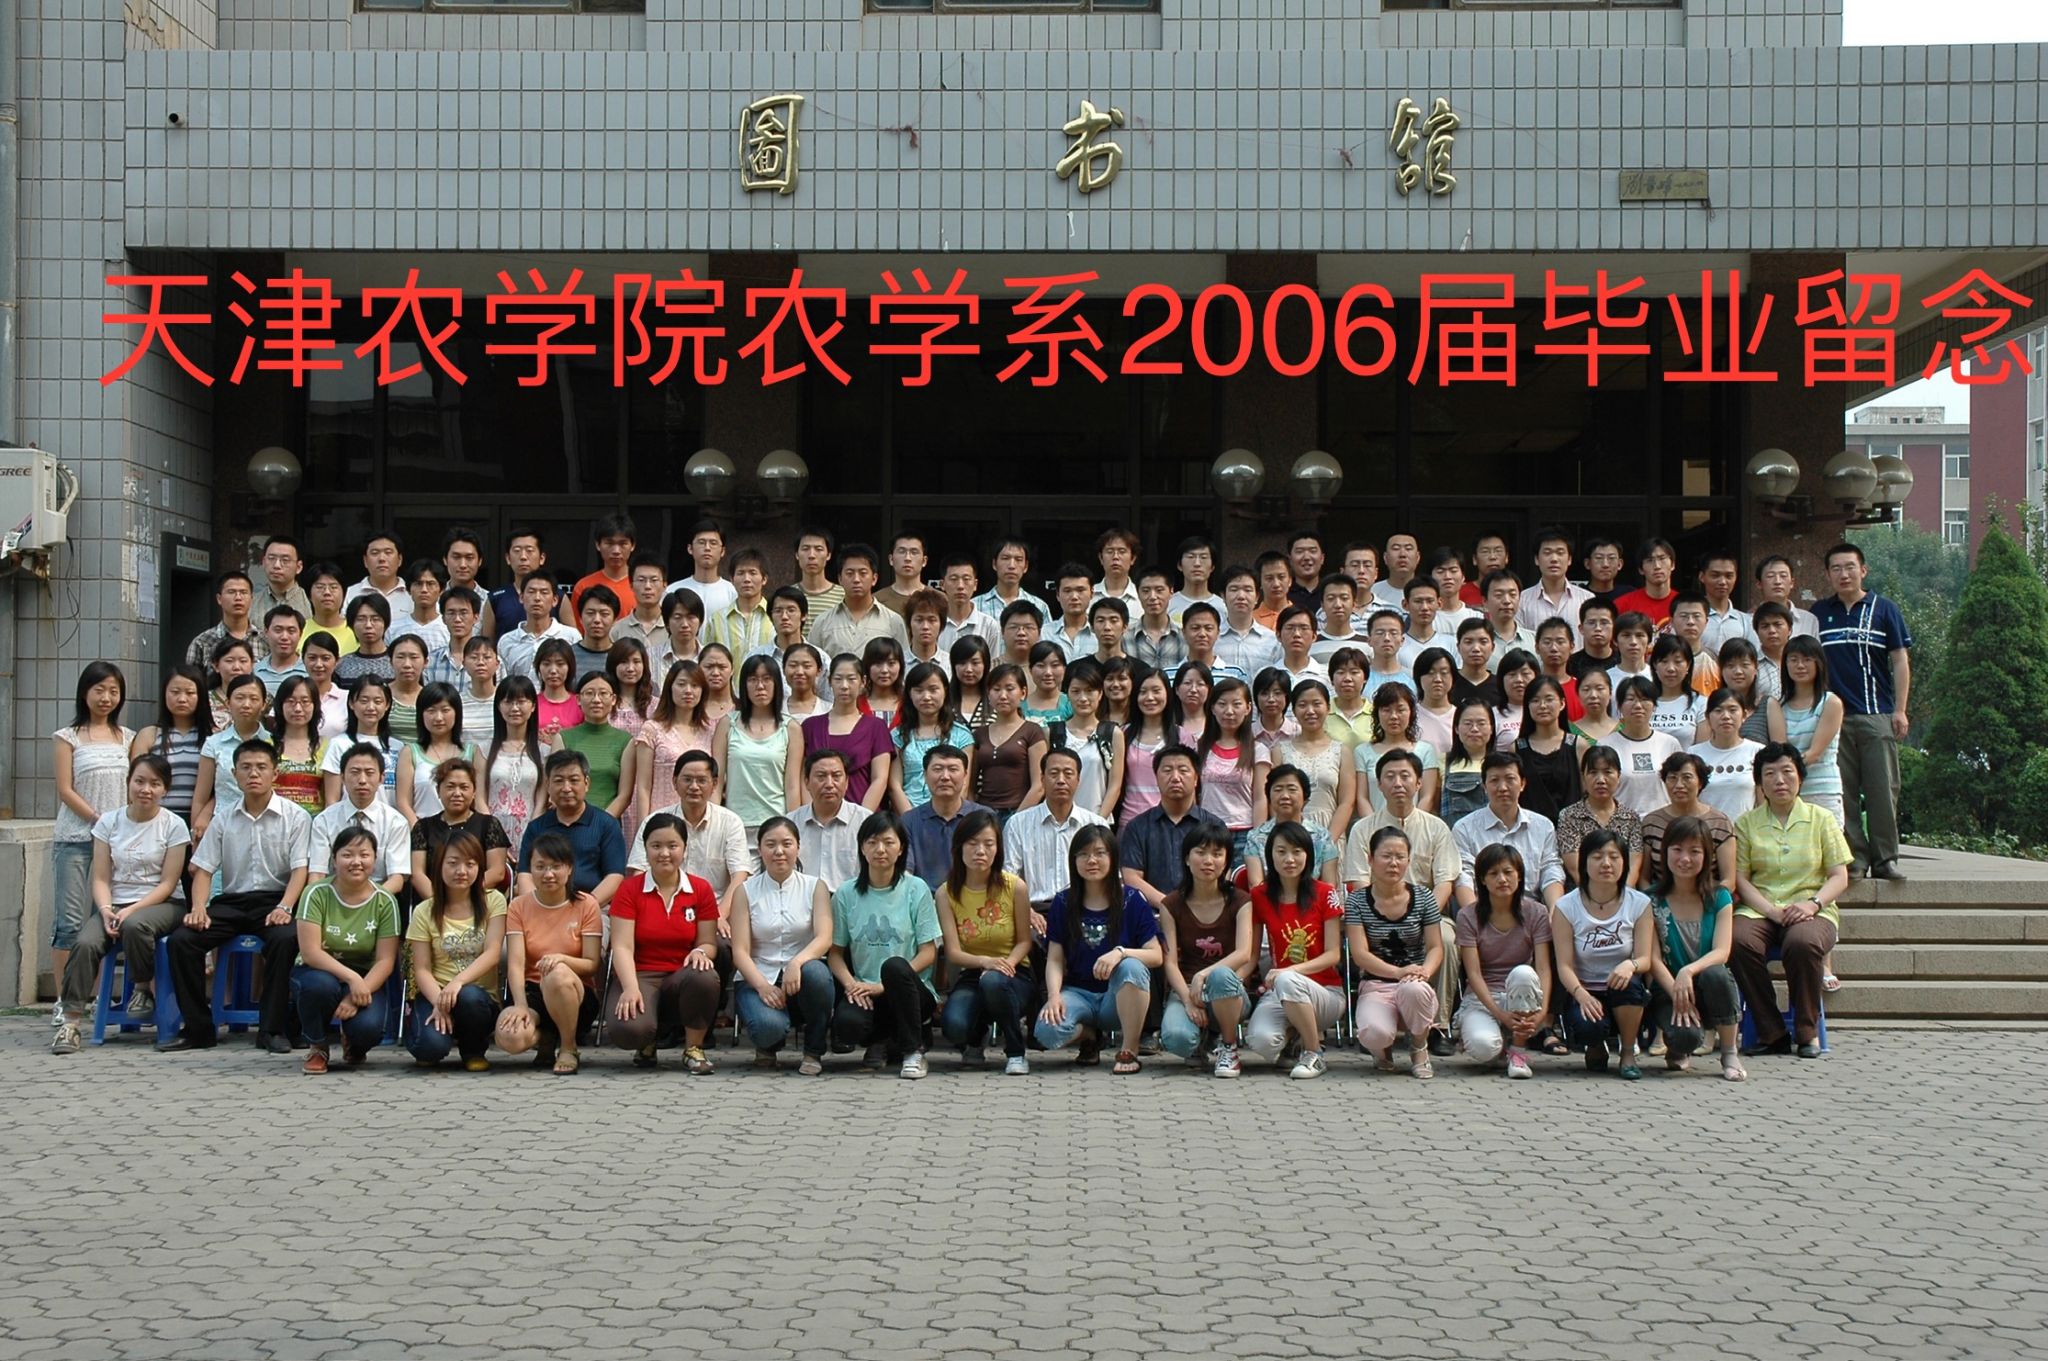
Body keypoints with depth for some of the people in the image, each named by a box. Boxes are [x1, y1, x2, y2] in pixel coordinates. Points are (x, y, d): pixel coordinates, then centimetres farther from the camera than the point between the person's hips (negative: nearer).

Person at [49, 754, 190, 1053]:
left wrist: (130, 910, -18)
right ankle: (72, 1022, -23)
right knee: (85, 942, -27)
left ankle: (144, 988, -10)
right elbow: (101, 878, 4)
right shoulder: (109, 821, 7)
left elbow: (168, 883, -6)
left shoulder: (173, 825, -1)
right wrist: (106, 910, -16)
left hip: (160, 903, -3)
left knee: (135, 925, -37)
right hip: (115, 903, 3)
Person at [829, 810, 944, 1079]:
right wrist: (851, 984, -15)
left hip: (911, 990, -1)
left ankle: (913, 1050, -15)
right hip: (864, 991, 1)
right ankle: (885, 1041, 5)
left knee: (894, 966, -36)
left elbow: (928, 953, -3)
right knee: (846, 1025, -33)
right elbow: (836, 952, 6)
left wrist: (884, 986, -13)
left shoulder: (916, 889, 0)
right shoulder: (847, 893, 5)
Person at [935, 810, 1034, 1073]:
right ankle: (975, 1041, 11)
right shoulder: (947, 892, -5)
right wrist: (985, 961, -30)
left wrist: (1007, 963, -22)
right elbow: (953, 953, -9)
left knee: (993, 982, -40)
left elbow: (1024, 941, 0)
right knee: (954, 1027, -31)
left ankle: (1015, 1052, -12)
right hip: (970, 976, 1)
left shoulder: (1015, 887, -9)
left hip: (1014, 975, -1)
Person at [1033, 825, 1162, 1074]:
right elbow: (1055, 959, 1)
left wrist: (1120, 952, -25)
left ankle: (1129, 1050, -16)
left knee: (1132, 967, -36)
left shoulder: (1132, 900, -2)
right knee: (1047, 1030, -31)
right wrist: (1054, 995, -18)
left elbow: (1157, 956, -7)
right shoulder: (1062, 903, 3)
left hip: (1119, 997, -1)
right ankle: (1089, 1036, 7)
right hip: (1078, 993, 1)